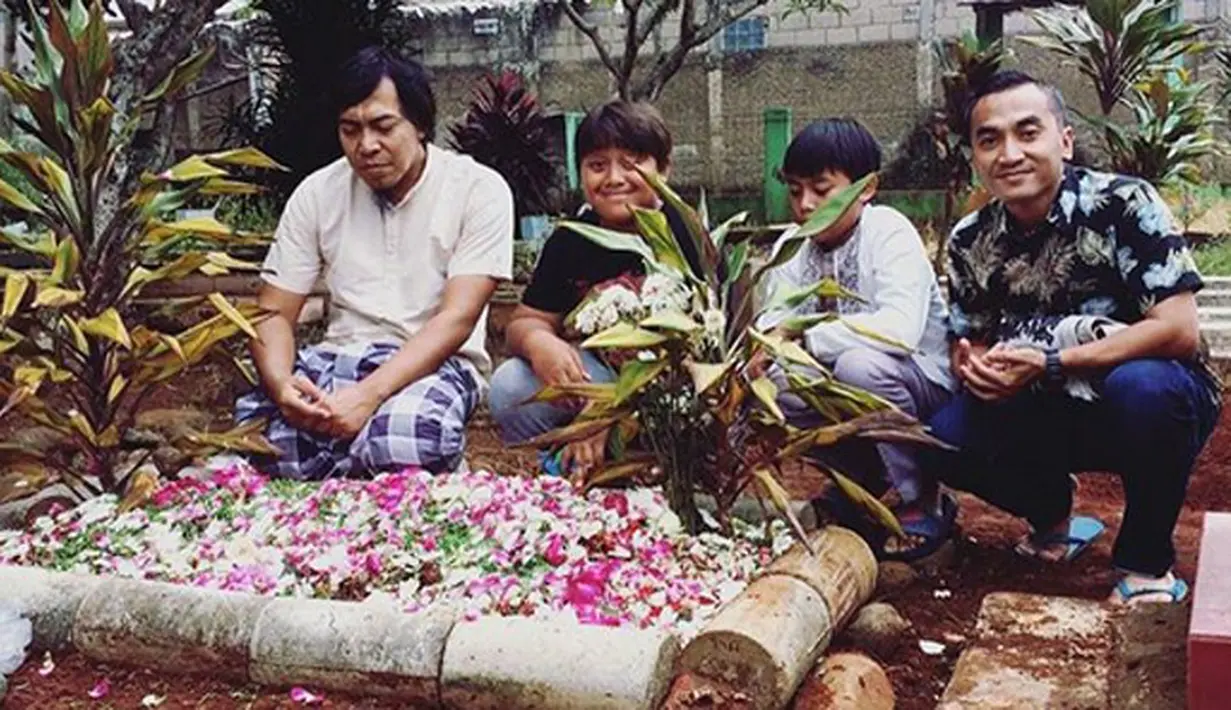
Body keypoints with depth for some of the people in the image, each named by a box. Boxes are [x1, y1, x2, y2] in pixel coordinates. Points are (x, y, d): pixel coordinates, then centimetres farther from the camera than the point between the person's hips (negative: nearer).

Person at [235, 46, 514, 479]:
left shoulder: (478, 189, -5)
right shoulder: (317, 193, 7)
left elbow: (457, 318, -14)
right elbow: (274, 313, 5)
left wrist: (369, 394, -28)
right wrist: (280, 385, -19)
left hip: (434, 364, -3)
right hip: (339, 358, 4)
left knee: (405, 436, -39)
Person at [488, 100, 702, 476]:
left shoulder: (681, 236, -13)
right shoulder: (570, 240, 4)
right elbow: (525, 321, 6)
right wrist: (537, 341, -23)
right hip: (598, 375, 5)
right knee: (510, 387, -16)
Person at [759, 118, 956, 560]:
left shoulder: (888, 232, -19)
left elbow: (901, 328, -35)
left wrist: (805, 338, -34)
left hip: (928, 383, -6)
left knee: (859, 364, -35)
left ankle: (924, 502, -11)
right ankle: (860, 480, 8)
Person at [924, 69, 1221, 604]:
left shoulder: (1124, 205, -20)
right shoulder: (971, 241, -5)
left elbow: (1180, 332, -25)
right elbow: (968, 344, 4)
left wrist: (1048, 364, -29)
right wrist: (975, 368, -22)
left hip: (1156, 400, -4)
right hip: (1057, 415, 4)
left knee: (1142, 386, -38)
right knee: (945, 439, -19)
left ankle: (1146, 559, -10)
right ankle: (1052, 517, 13)